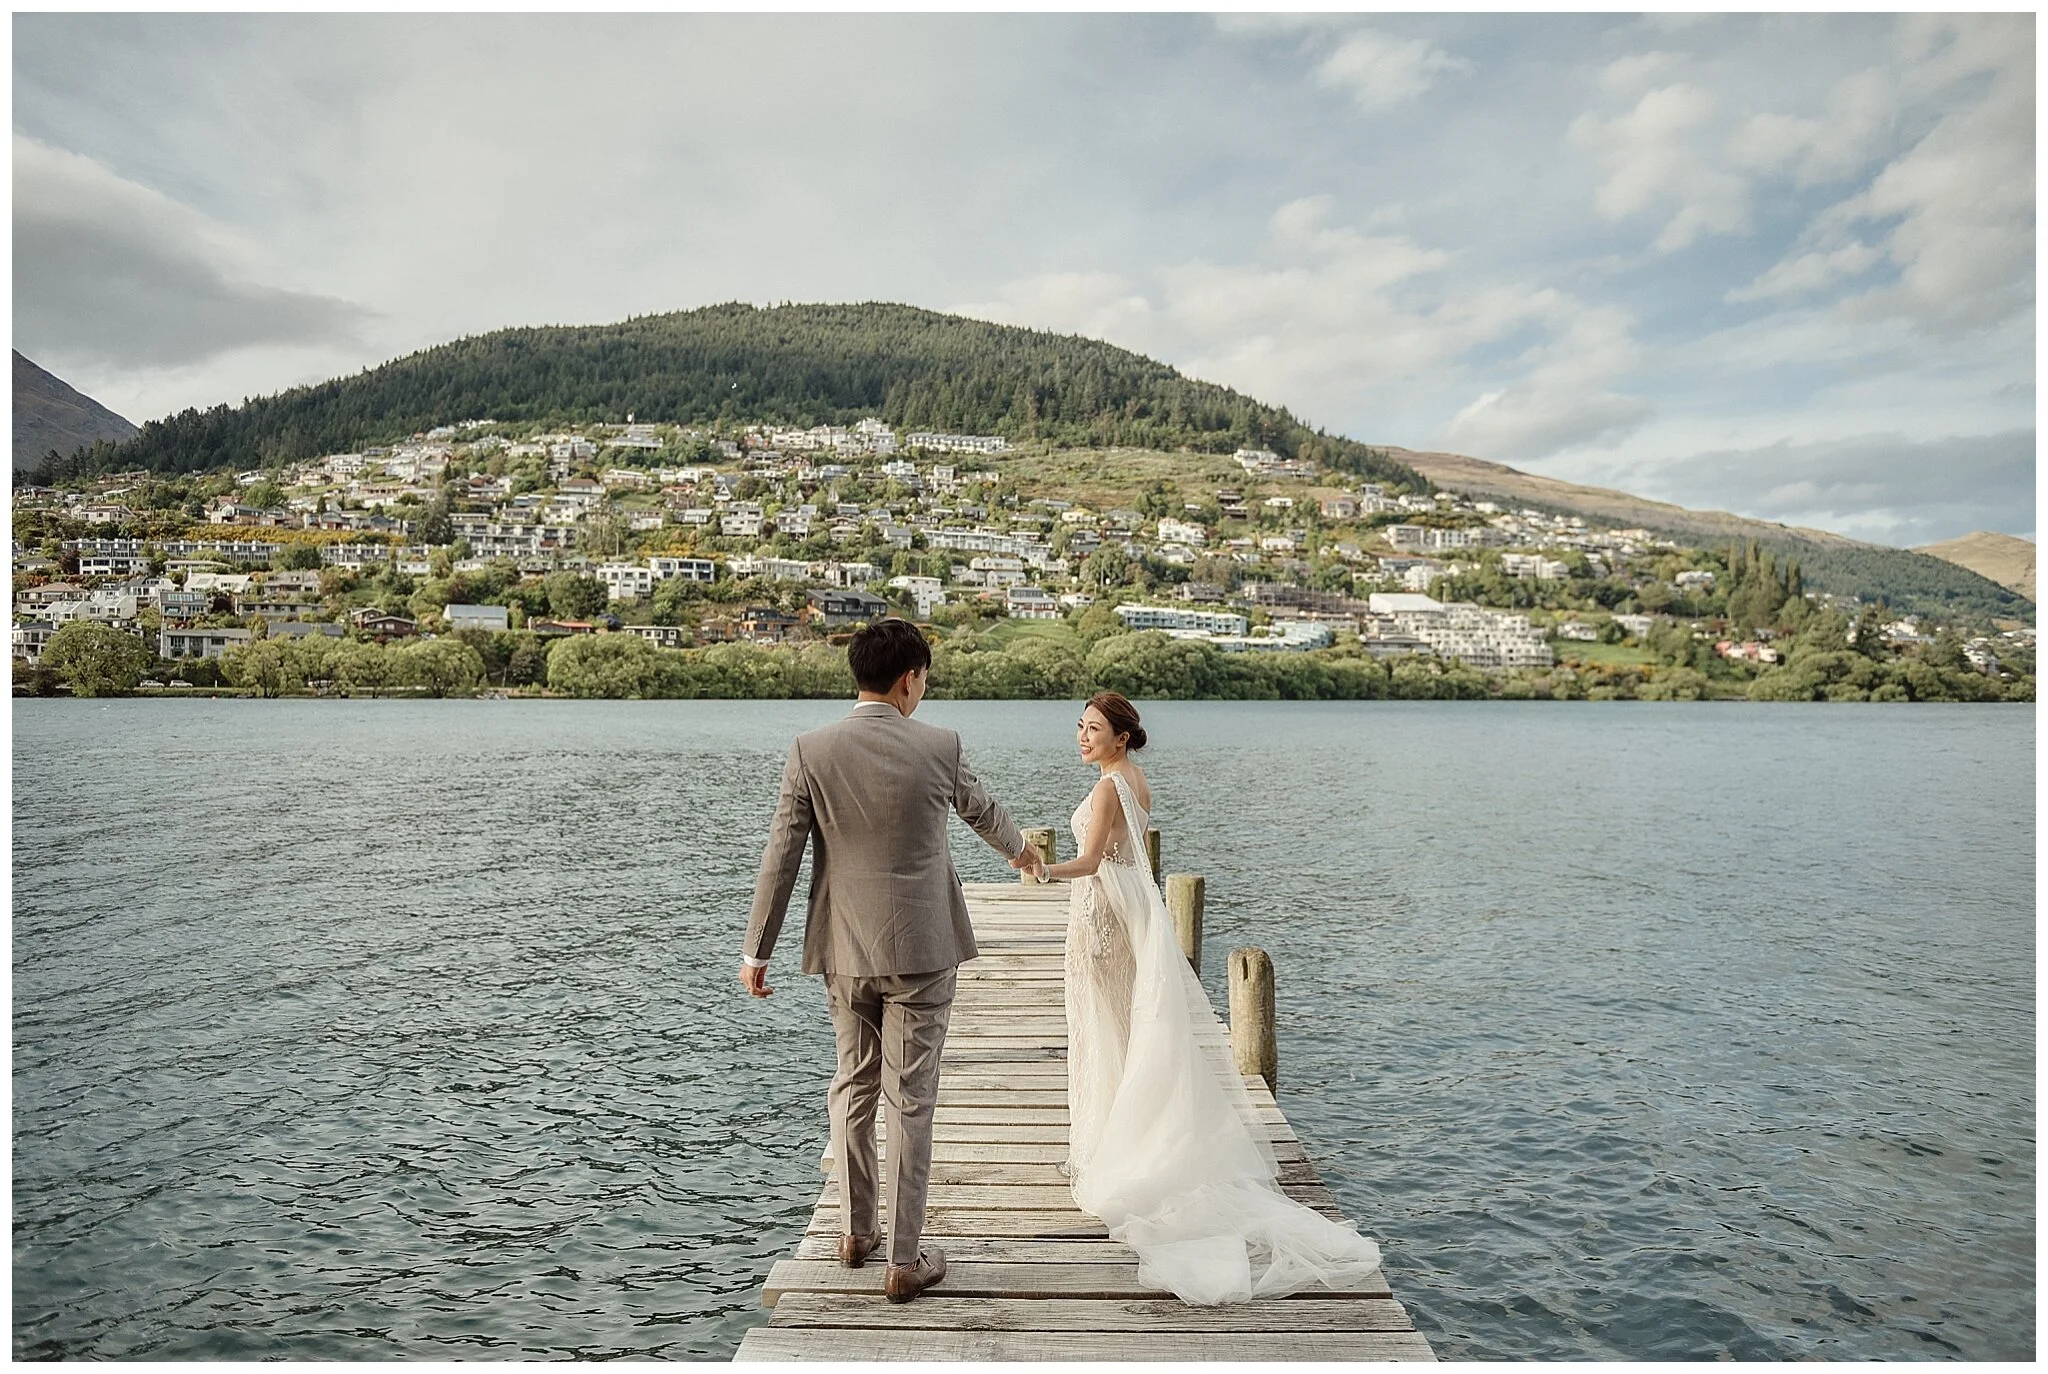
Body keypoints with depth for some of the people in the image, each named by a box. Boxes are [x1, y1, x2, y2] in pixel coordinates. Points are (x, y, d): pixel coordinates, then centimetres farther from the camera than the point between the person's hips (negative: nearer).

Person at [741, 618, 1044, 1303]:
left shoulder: (810, 750, -6)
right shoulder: (937, 746, -7)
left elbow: (781, 855, -5)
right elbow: (979, 807, 12)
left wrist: (756, 950, 3)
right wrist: (1019, 846, 34)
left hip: (844, 950, 3)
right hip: (921, 949, -2)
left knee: (853, 1085, 19)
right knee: (910, 1099, 5)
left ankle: (856, 1231, 33)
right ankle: (905, 1259, 15)